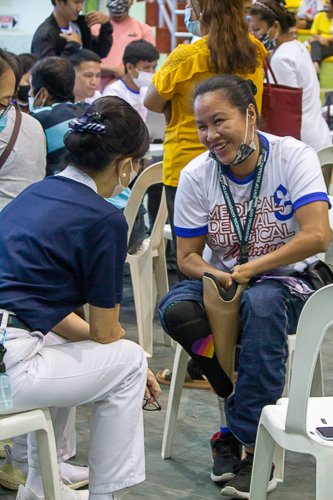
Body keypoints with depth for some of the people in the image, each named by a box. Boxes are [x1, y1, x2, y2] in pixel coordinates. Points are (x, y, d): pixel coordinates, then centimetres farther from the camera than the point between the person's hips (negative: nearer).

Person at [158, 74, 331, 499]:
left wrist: (247, 271, -23)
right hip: (222, 279, 3)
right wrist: (217, 277, -23)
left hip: (287, 279, -3)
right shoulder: (196, 176, -3)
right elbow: (187, 256, 0)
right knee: (175, 308, -29)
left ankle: (251, 442, -31)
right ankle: (249, 405, -15)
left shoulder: (294, 157, -12)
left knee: (262, 302, -39)